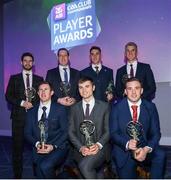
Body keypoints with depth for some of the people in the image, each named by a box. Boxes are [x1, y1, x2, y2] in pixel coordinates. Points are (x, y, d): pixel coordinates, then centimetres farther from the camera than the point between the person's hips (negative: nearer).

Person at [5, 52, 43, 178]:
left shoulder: (39, 79, 12)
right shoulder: (14, 78, 10)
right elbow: (8, 96, 4)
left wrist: (33, 104, -8)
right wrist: (22, 103, -10)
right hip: (19, 116, 0)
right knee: (17, 147, 2)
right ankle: (17, 175, 13)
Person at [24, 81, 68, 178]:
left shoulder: (60, 109, 5)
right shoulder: (31, 112, 14)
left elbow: (65, 132, 0)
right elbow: (27, 133, 11)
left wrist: (53, 146, -13)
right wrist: (37, 144, -9)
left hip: (57, 148, -2)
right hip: (39, 149, 3)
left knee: (45, 166, -27)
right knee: (39, 172, -21)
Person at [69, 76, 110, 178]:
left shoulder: (104, 106, 7)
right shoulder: (74, 108, 13)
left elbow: (108, 130, 3)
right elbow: (71, 132, 8)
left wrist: (98, 145, -14)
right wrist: (81, 147, -9)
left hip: (99, 148, -2)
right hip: (81, 150, 3)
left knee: (85, 166, -29)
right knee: (85, 167, -23)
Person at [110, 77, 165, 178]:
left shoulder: (150, 107, 1)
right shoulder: (117, 108, -2)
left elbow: (155, 133, -1)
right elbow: (113, 133, -3)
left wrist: (147, 149, -20)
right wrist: (127, 144, -23)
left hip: (145, 147, 1)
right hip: (123, 149, -1)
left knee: (160, 155, -26)